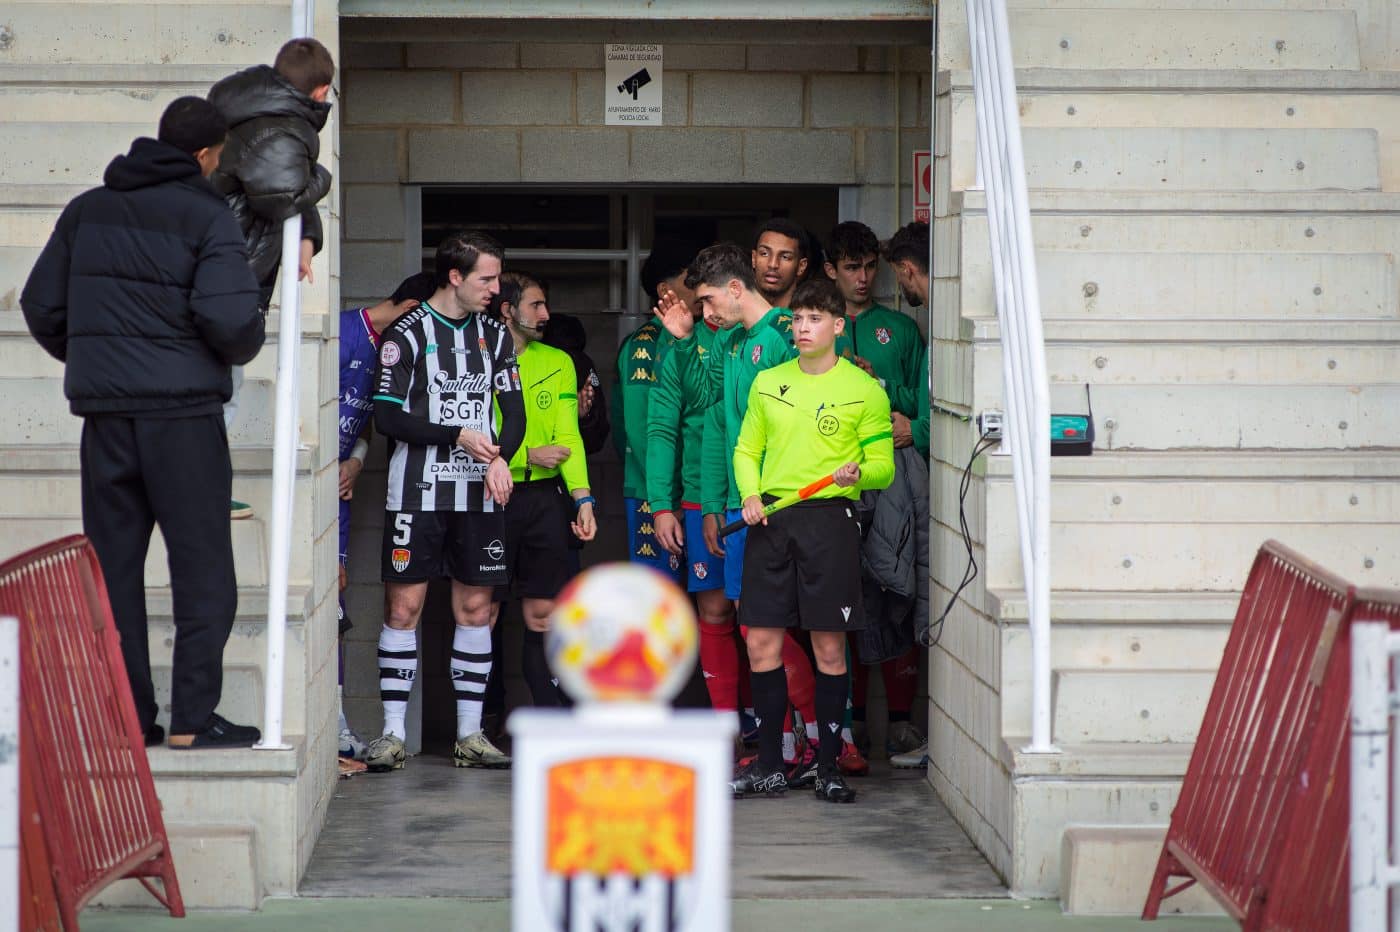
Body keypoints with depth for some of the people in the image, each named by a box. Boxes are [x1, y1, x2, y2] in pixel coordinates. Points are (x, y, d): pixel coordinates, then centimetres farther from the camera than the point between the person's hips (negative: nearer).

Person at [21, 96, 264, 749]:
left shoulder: (87, 210, 10)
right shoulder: (205, 216, -7)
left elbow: (40, 305, 12)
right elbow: (228, 316, -17)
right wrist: (245, 347, 5)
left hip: (104, 417, 5)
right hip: (182, 411, -5)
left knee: (114, 567, 9)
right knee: (203, 572, 1)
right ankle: (193, 718, -3)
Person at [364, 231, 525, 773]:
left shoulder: (494, 335, 12)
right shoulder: (407, 333, -3)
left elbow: (514, 410, 13)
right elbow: (387, 417, -8)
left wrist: (500, 457, -7)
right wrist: (459, 437, -13)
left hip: (479, 492, 4)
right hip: (417, 490, -4)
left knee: (476, 608, 4)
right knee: (403, 607, -4)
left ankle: (470, 735, 9)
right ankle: (392, 734, 1)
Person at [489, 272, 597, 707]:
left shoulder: (557, 363, 11)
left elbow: (568, 437, 2)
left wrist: (582, 496, -11)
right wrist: (527, 456, -12)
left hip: (544, 496, 3)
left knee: (543, 615, 4)